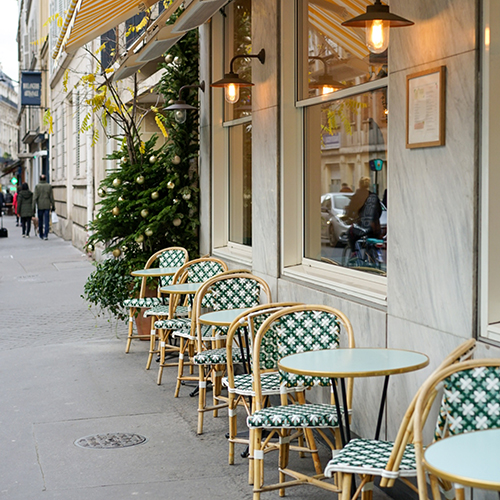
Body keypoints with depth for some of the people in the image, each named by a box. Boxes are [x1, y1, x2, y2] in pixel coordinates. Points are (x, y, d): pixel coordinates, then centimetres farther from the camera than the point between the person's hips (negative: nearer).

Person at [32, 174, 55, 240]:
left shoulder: (37, 186, -4)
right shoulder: (49, 186, -1)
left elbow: (35, 197, -7)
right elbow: (51, 197, 1)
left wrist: (33, 207, -5)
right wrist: (53, 206, 9)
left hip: (40, 206, 0)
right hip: (47, 206, 0)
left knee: (40, 221, 13)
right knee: (46, 221, 0)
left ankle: (41, 235, 21)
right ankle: (45, 235, -9)